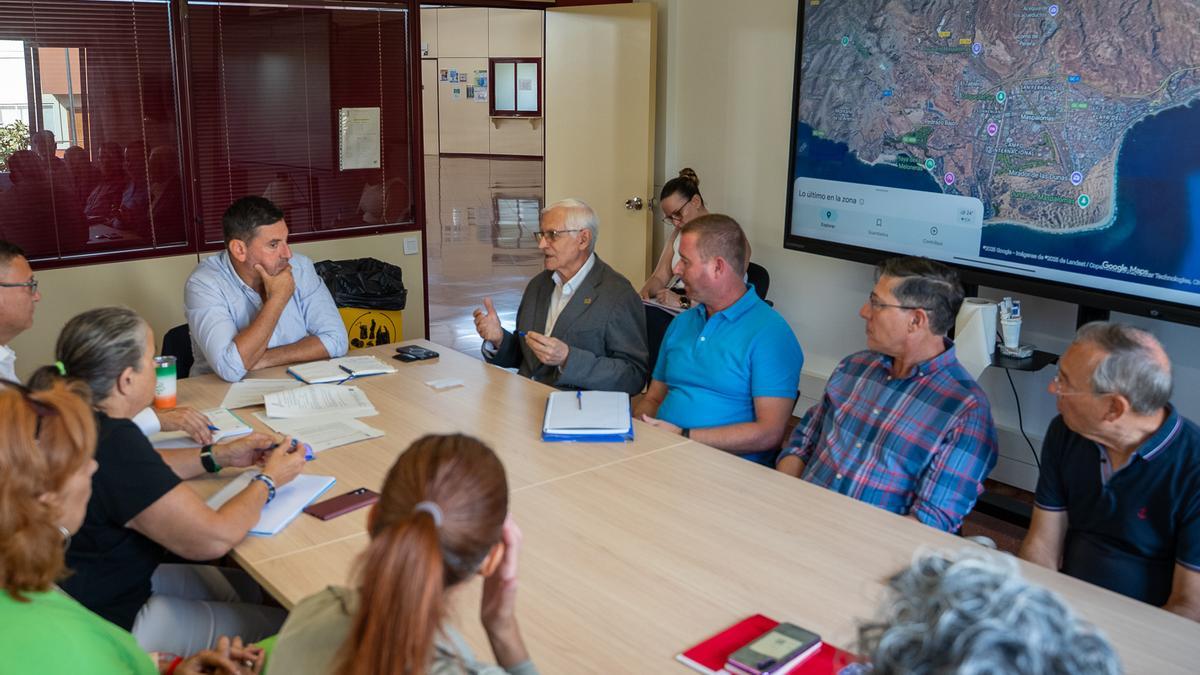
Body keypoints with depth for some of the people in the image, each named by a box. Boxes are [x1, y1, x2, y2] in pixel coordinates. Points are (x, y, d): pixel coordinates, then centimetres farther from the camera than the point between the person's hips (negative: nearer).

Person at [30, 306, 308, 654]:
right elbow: (213, 538, -27)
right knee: (284, 626, 1)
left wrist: (220, 455, 8)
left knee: (249, 587, 19)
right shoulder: (112, 443, -33)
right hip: (109, 627, -10)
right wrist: (268, 480, -10)